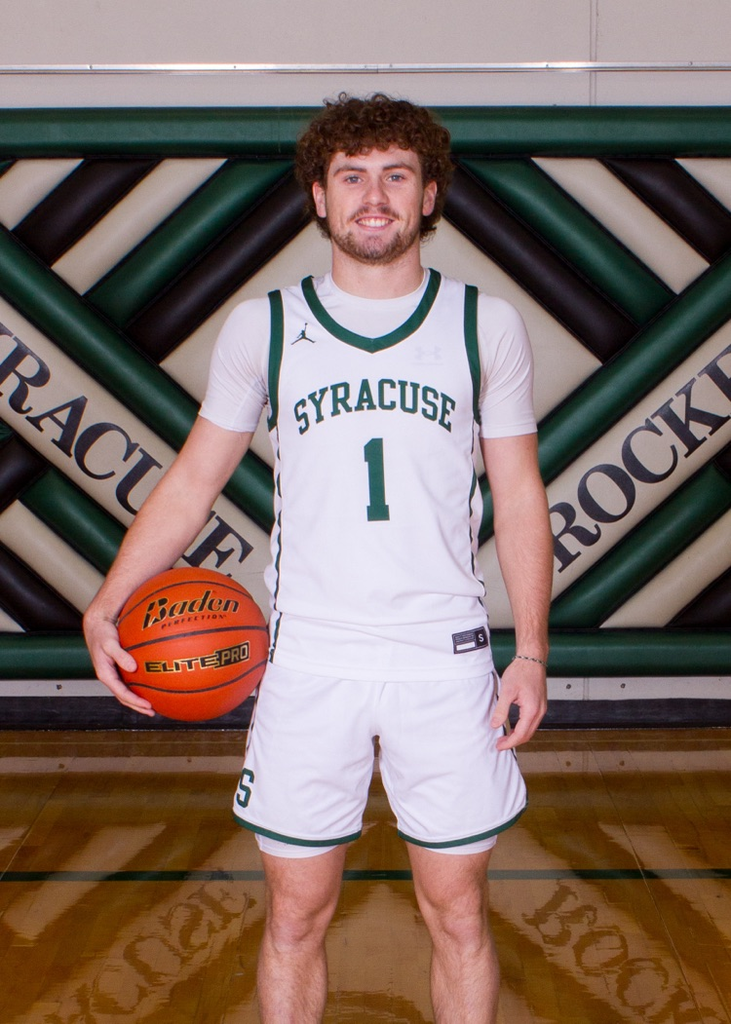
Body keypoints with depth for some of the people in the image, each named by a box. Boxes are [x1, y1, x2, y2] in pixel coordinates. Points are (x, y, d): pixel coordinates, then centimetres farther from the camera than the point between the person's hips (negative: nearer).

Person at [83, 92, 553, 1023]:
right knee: (295, 915, 8)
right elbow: (193, 478, 9)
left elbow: (519, 496, 7)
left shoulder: (487, 325, 4)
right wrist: (106, 605, -2)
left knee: (457, 913, 8)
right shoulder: (262, 327, 4)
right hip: (307, 660, 0)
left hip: (446, 659, 0)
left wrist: (531, 652, 1)